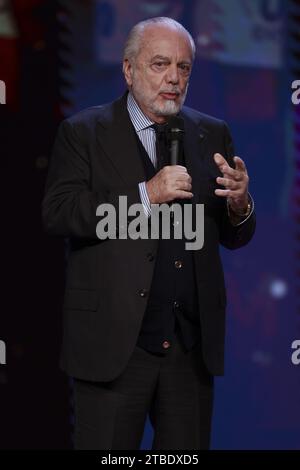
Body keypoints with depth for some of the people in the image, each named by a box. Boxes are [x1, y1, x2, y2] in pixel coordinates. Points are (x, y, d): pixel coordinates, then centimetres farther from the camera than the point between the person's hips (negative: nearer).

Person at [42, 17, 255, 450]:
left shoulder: (213, 134, 11)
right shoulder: (83, 132, 0)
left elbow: (234, 237, 10)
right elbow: (57, 214, -13)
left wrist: (239, 205, -13)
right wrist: (145, 195, -20)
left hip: (192, 347, 4)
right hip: (114, 344, -4)